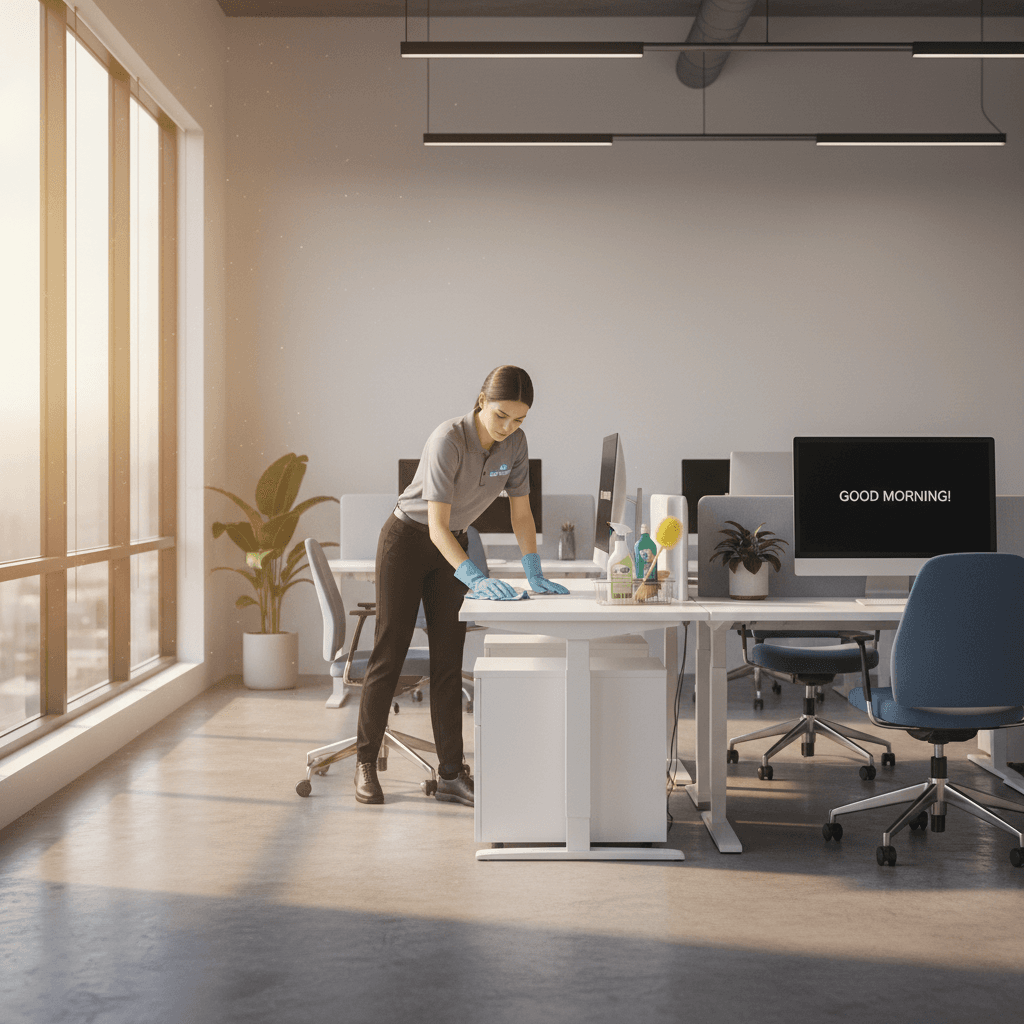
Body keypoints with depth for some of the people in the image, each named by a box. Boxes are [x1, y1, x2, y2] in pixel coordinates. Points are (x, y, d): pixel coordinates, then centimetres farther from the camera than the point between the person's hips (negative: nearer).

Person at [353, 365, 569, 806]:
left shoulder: (515, 443, -10)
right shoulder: (448, 440, -29)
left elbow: (521, 512, -1)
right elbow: (437, 526, -31)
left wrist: (535, 575, -10)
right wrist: (475, 578, -41)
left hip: (453, 545, 6)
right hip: (407, 539, -5)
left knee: (448, 661, 3)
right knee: (389, 652, -1)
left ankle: (451, 774, 5)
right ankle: (365, 762, 11)